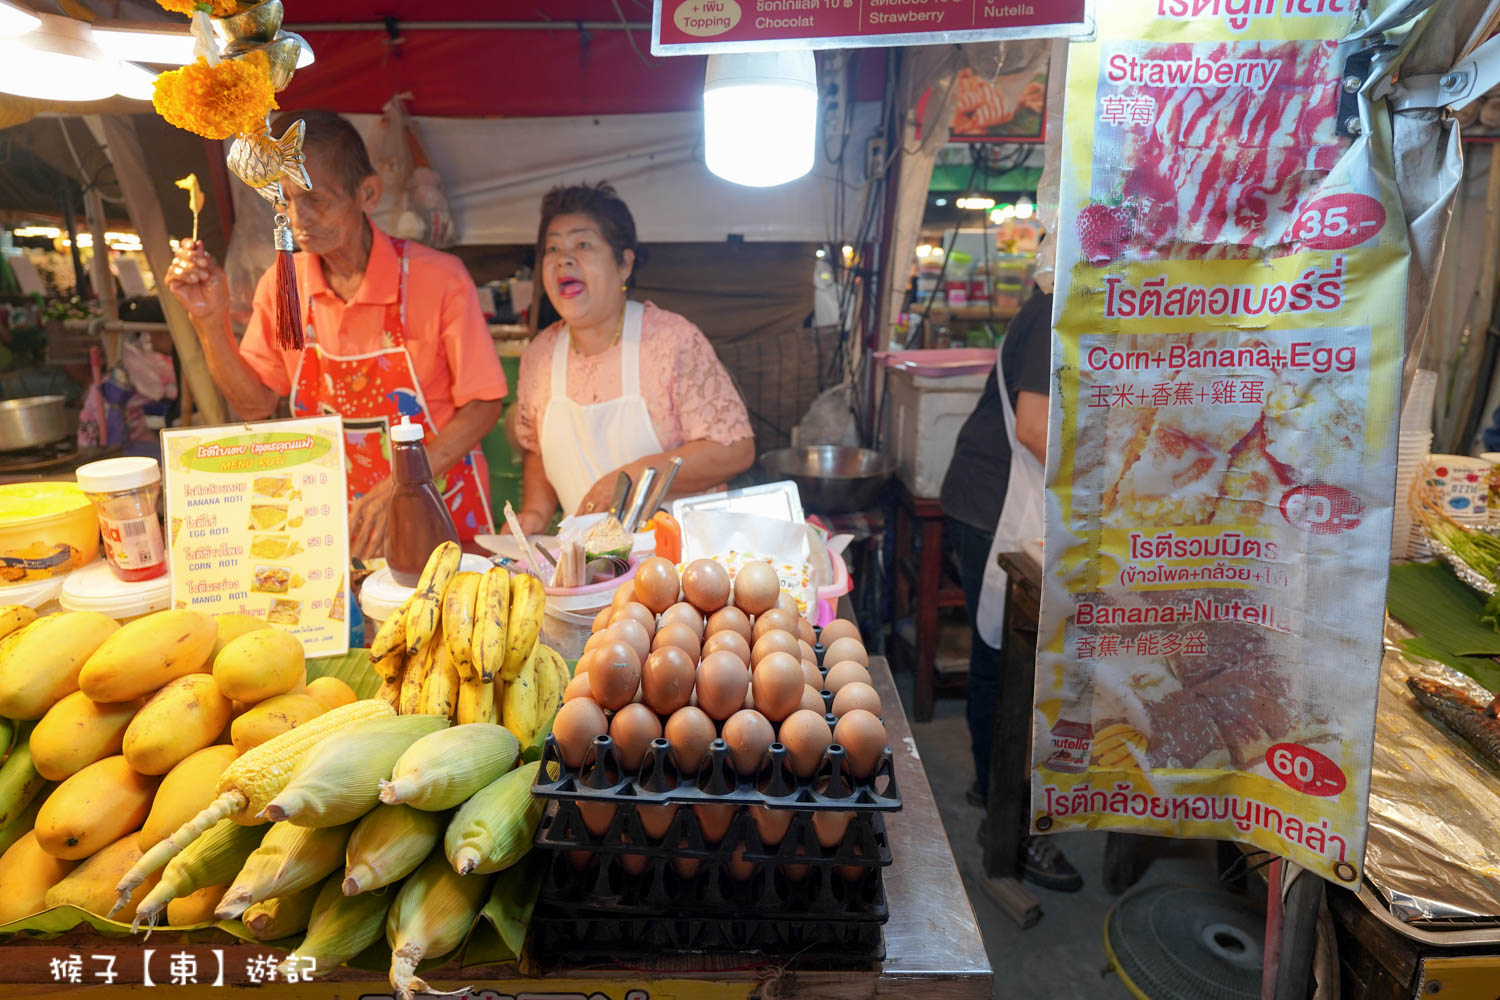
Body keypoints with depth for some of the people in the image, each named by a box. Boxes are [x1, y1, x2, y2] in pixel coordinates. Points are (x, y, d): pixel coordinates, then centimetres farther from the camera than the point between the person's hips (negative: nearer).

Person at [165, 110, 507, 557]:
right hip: (338, 519, 4)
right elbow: (255, 405, 9)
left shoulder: (437, 279, -12)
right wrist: (210, 320, -6)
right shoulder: (280, 286, 1)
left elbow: (483, 404, -9)